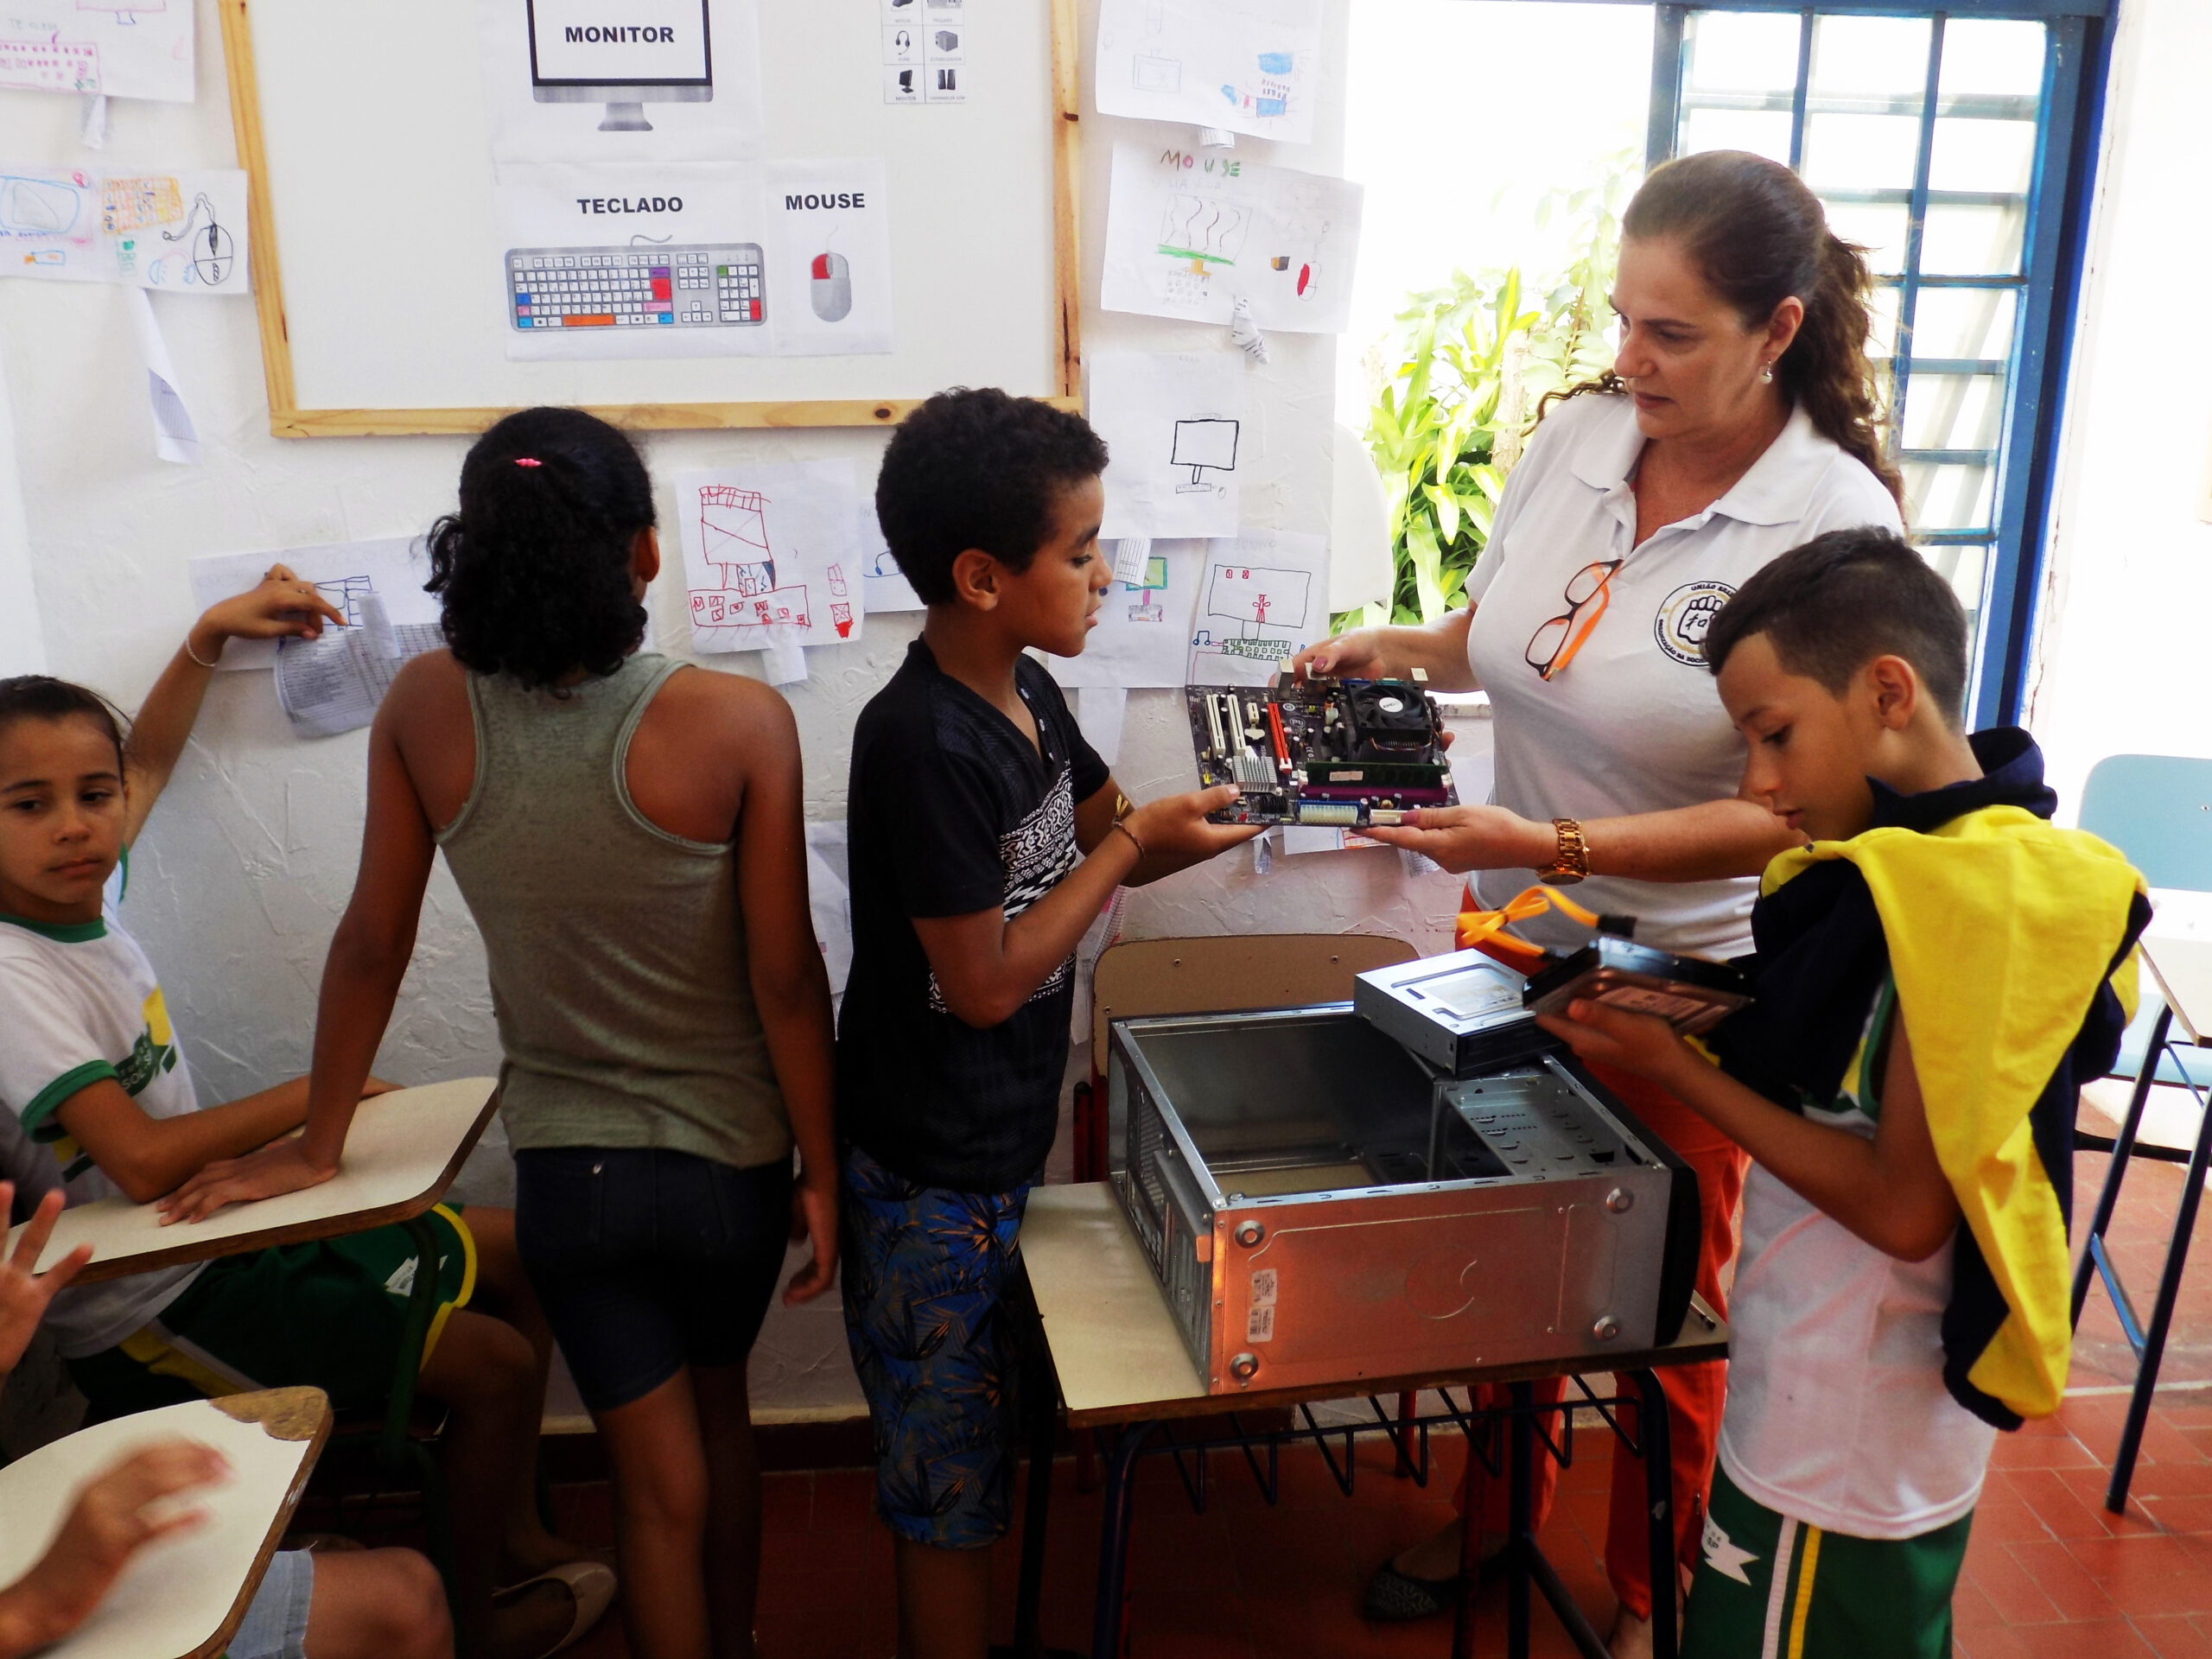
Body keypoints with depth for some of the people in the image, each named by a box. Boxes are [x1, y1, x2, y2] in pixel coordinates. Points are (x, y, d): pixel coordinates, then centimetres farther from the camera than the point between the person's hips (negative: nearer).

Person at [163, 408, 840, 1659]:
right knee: (719, 1410, 27)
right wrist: (823, 1172, -4)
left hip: (566, 1168, 0)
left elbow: (372, 946, -3)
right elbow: (786, 977, -16)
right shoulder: (740, 722, -20)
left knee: (659, 1480, 16)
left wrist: (318, 1143, 11)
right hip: (731, 1157, 0)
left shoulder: (428, 709, -12)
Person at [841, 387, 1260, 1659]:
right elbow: (986, 981, -22)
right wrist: (1136, 843, -18)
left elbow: (1111, 838, 12)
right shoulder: (924, 743, -26)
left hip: (999, 1143, 9)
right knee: (952, 1472, 11)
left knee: (976, 1443, 25)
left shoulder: (1028, 693, 1)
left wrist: (1246, 803, -3)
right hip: (938, 1177, -9)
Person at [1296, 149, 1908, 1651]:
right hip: (1513, 931, 5)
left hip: (1688, 966, -4)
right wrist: (1386, 649, -8)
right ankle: (1500, 1508, 49)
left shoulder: (1837, 524, -19)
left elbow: (1788, 814, -21)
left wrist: (1554, 845, -30)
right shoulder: (1574, 434, -5)